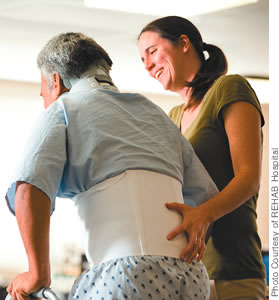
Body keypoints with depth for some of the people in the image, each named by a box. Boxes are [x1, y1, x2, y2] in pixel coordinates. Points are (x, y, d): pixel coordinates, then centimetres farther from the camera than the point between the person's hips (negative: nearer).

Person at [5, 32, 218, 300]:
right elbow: (208, 198, 27)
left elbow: (30, 191, -10)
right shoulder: (155, 114, 27)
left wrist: (38, 274, -3)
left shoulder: (61, 109, 9)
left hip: (130, 274, -7)